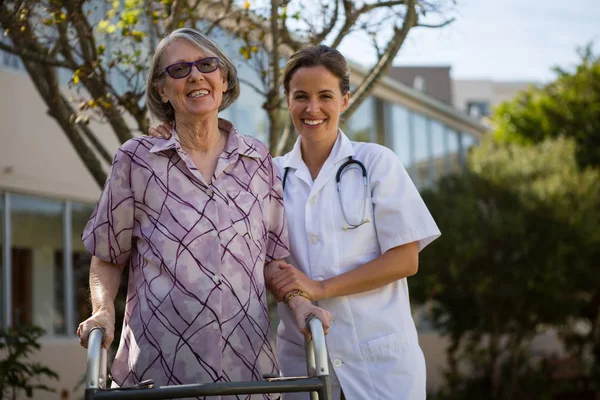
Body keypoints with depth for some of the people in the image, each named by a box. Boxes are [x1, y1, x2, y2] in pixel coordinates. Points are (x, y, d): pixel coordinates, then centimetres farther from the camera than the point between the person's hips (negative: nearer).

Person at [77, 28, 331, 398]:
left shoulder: (259, 161, 7)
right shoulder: (136, 160, 0)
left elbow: (271, 258, 12)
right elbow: (107, 258, 8)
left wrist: (299, 303, -6)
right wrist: (103, 310, -9)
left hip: (246, 361, 2)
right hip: (159, 364, -2)